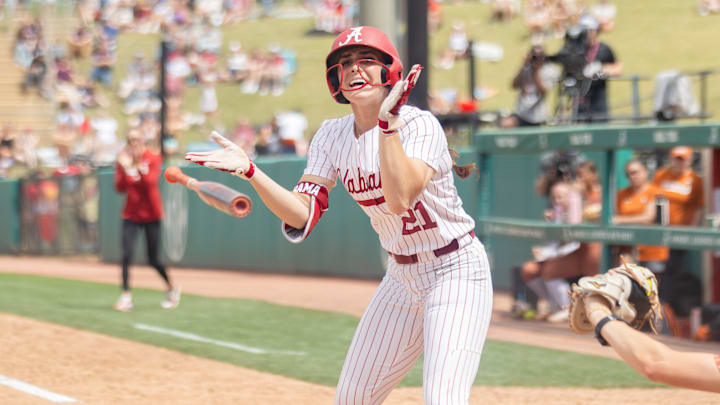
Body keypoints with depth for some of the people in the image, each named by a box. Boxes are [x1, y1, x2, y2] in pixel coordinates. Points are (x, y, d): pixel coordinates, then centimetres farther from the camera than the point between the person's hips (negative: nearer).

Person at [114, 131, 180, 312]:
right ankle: (126, 296, -12)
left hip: (151, 215, -2)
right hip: (131, 214, 2)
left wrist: (138, 166, -33)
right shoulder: (123, 160, 2)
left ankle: (172, 289, 26)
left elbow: (150, 182, -20)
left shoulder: (153, 159, -5)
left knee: (153, 260, 3)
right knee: (126, 255, -13)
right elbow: (120, 188, -7)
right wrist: (125, 168, -23)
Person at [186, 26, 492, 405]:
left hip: (455, 272, -7)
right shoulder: (332, 136, 0)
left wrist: (389, 121, -36)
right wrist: (249, 170, -19)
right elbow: (301, 215, -8)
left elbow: (400, 198, -36)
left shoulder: (419, 124, -19)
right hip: (402, 276, 7)